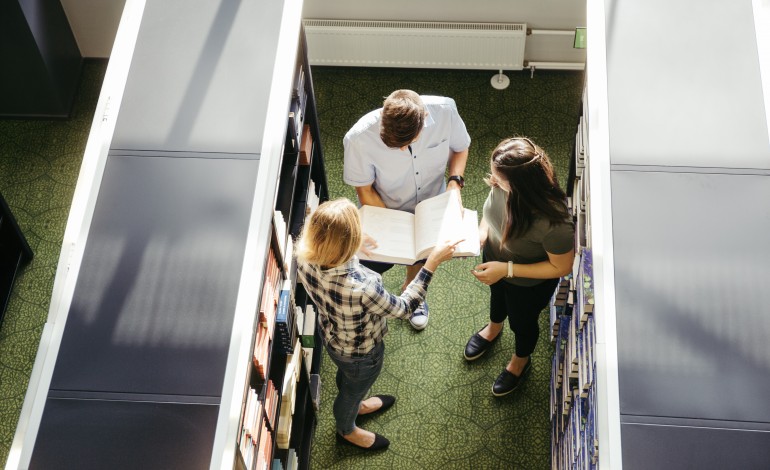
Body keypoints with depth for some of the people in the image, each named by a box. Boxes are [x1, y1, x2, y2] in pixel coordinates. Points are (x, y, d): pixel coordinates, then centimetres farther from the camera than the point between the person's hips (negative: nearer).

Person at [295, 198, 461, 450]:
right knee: (354, 388, 30)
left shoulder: (304, 257, -31)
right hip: (360, 354, -5)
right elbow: (403, 308, -27)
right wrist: (432, 262, -27)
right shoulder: (361, 287, -48)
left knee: (346, 376, 38)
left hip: (330, 334, 5)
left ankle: (355, 405, 71)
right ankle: (347, 430, 62)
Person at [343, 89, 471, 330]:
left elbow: (460, 147, -11)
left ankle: (411, 286, 63)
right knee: (379, 261, 19)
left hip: (430, 203, 3)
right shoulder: (359, 138, -39)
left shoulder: (444, 110, -34)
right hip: (384, 209, -3)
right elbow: (364, 190, -21)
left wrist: (454, 182, -27)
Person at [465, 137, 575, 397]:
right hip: (495, 257, 5)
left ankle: (521, 361, 61)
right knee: (497, 294, 37)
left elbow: (561, 267, -27)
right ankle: (494, 328, 71)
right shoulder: (503, 183, -29)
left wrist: (507, 269, -30)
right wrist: (482, 231, -22)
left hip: (528, 282, -5)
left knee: (521, 322, 27)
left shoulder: (553, 223, -45)